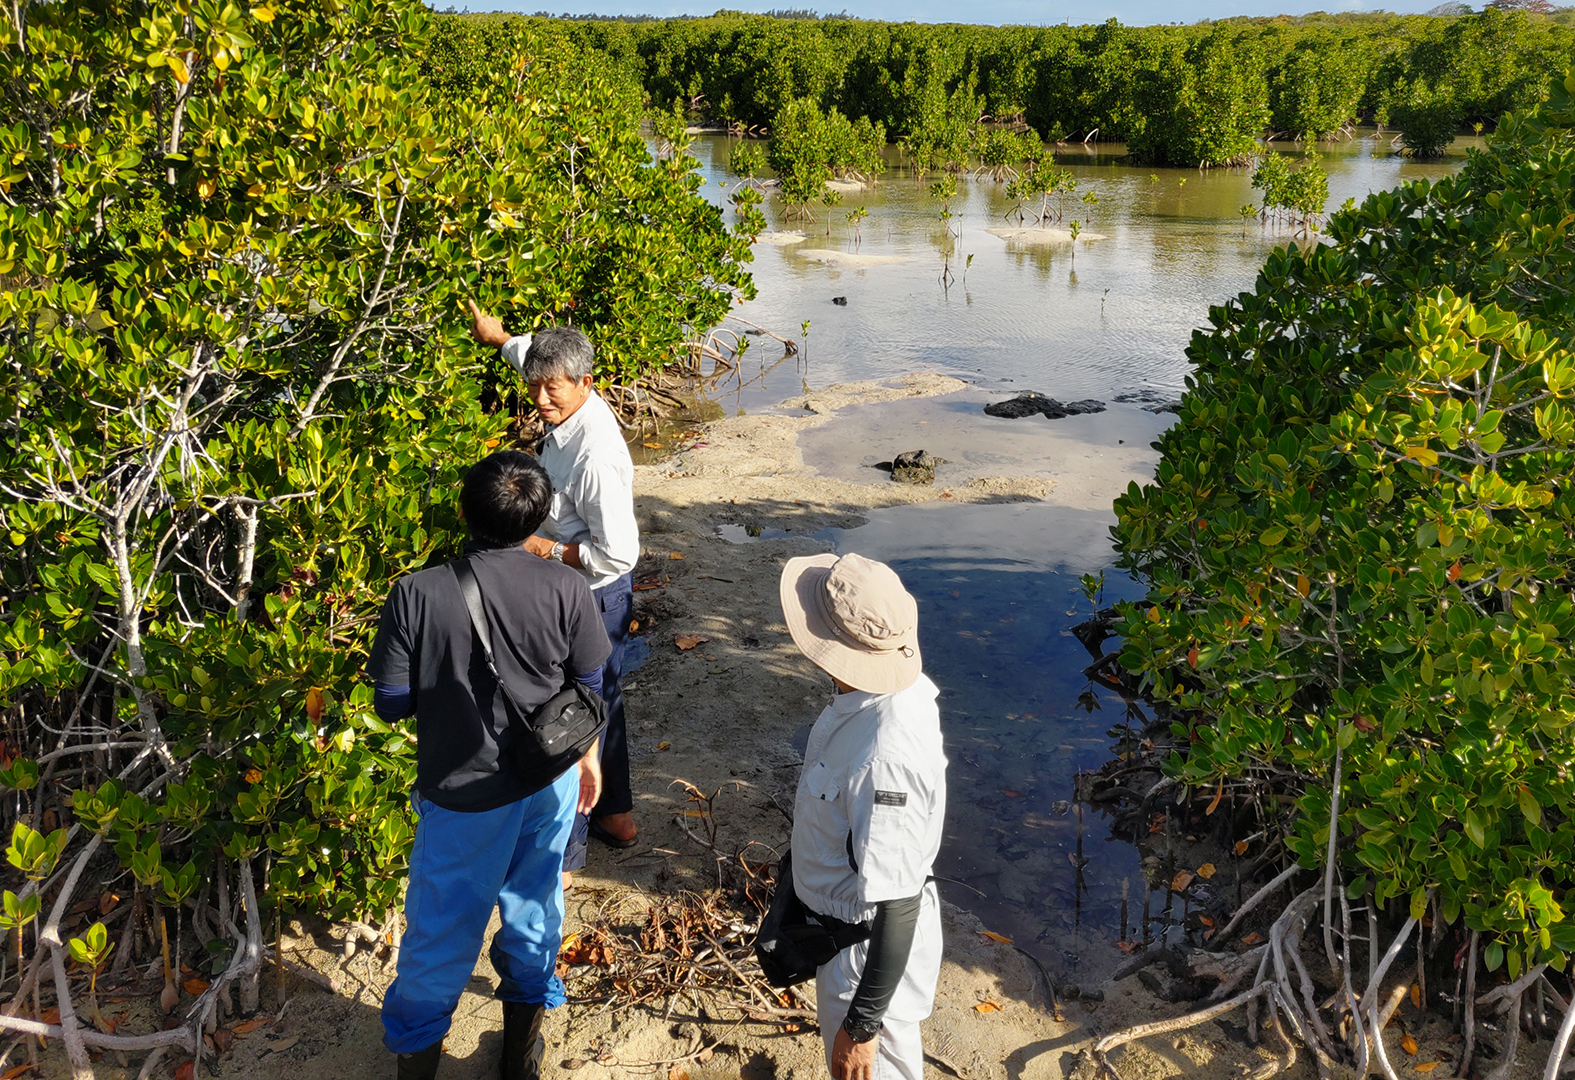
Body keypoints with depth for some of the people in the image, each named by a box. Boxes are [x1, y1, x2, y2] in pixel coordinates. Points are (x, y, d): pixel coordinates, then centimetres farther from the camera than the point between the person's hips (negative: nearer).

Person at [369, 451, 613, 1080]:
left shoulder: (416, 594, -21)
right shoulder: (566, 589, -17)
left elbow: (391, 704, -12)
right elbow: (589, 690, -4)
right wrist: (588, 755, 14)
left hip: (464, 792, -2)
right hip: (550, 781, 2)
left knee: (442, 922, 18)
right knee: (532, 900, 24)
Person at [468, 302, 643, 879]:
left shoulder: (595, 455, -31)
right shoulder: (568, 409, -3)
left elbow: (618, 553, -29)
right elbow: (538, 355, 24)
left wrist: (546, 548, -21)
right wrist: (500, 337, 36)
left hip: (591, 599, -10)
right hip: (576, 594, 10)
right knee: (600, 703, 24)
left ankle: (563, 854, 18)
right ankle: (616, 815, 44)